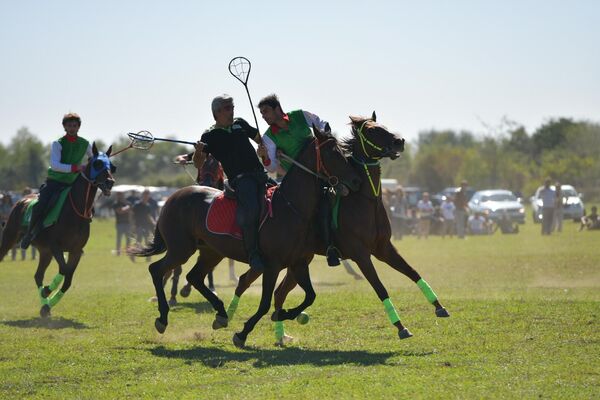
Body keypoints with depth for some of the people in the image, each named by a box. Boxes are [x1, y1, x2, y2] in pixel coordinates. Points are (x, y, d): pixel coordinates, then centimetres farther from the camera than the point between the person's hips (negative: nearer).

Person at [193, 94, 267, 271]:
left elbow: (260, 138, 35)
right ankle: (253, 254, -22)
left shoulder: (240, 124, 22)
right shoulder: (210, 136, 8)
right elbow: (198, 164, 5)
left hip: (260, 174, 7)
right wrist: (198, 151, -17)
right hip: (240, 178, -7)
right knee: (251, 210, -29)